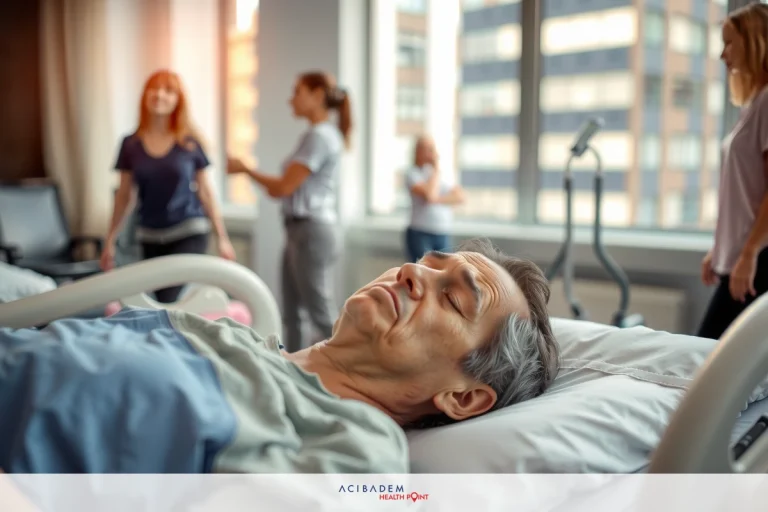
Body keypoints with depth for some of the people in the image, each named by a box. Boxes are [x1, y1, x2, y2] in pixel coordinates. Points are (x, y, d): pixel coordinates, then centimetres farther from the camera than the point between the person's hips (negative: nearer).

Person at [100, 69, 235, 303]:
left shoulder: (190, 143, -1)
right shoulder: (131, 144, 3)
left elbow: (205, 191, 3)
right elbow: (124, 196, 9)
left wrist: (222, 237, 3)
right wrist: (110, 241, 9)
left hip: (190, 233, -3)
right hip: (150, 237, 3)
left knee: (170, 302, -15)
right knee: (162, 303, 7)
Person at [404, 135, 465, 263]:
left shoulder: (444, 173, 14)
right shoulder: (413, 174, -2)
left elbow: (460, 196, 0)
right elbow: (429, 195, -19)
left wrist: (438, 200, -13)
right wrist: (436, 169, -8)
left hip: (444, 235, 5)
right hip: (420, 234, -4)